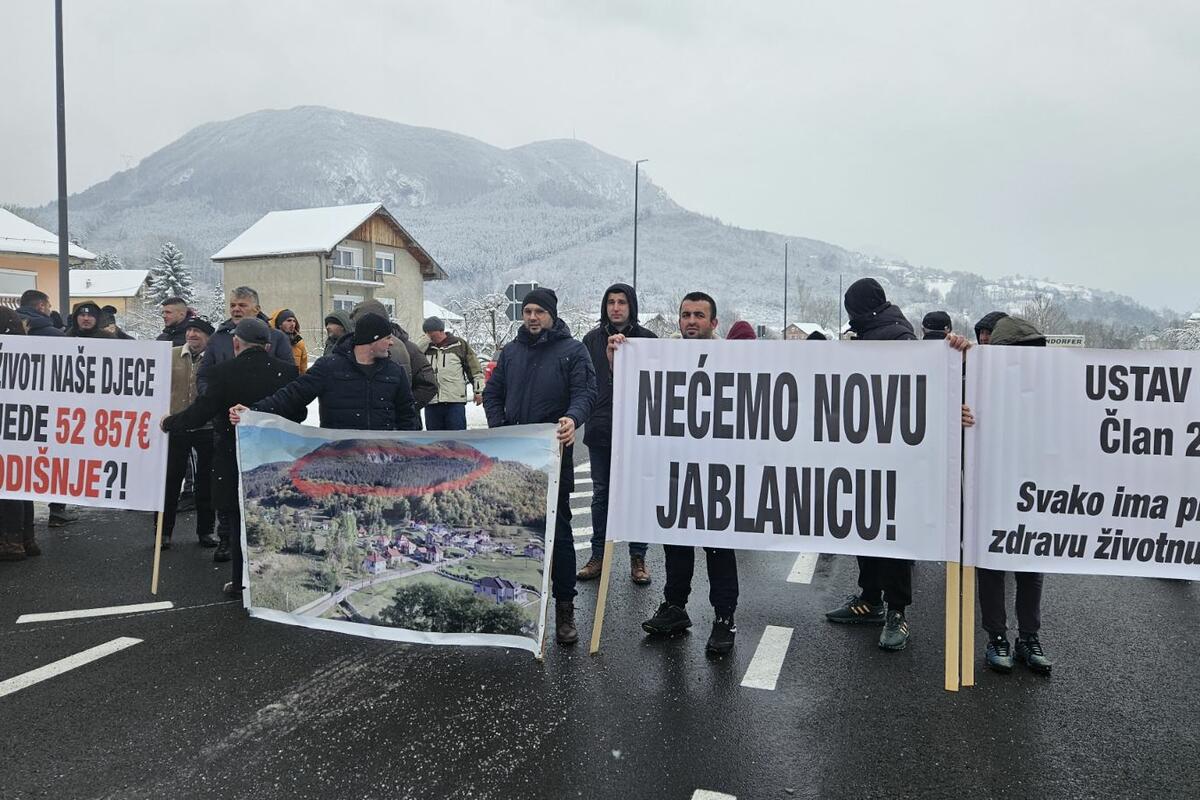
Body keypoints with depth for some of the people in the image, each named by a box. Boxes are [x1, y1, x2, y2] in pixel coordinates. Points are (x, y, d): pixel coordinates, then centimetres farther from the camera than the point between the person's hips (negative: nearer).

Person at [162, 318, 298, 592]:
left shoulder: (223, 371, -12)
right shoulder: (287, 370, -5)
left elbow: (199, 412, -12)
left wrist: (168, 423, 5)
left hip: (235, 459, -2)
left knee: (239, 520, 10)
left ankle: (242, 581, 18)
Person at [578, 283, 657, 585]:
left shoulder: (648, 340, 0)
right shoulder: (592, 339, 7)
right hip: (600, 430, 2)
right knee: (601, 493, 11)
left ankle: (638, 557, 17)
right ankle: (598, 555, 21)